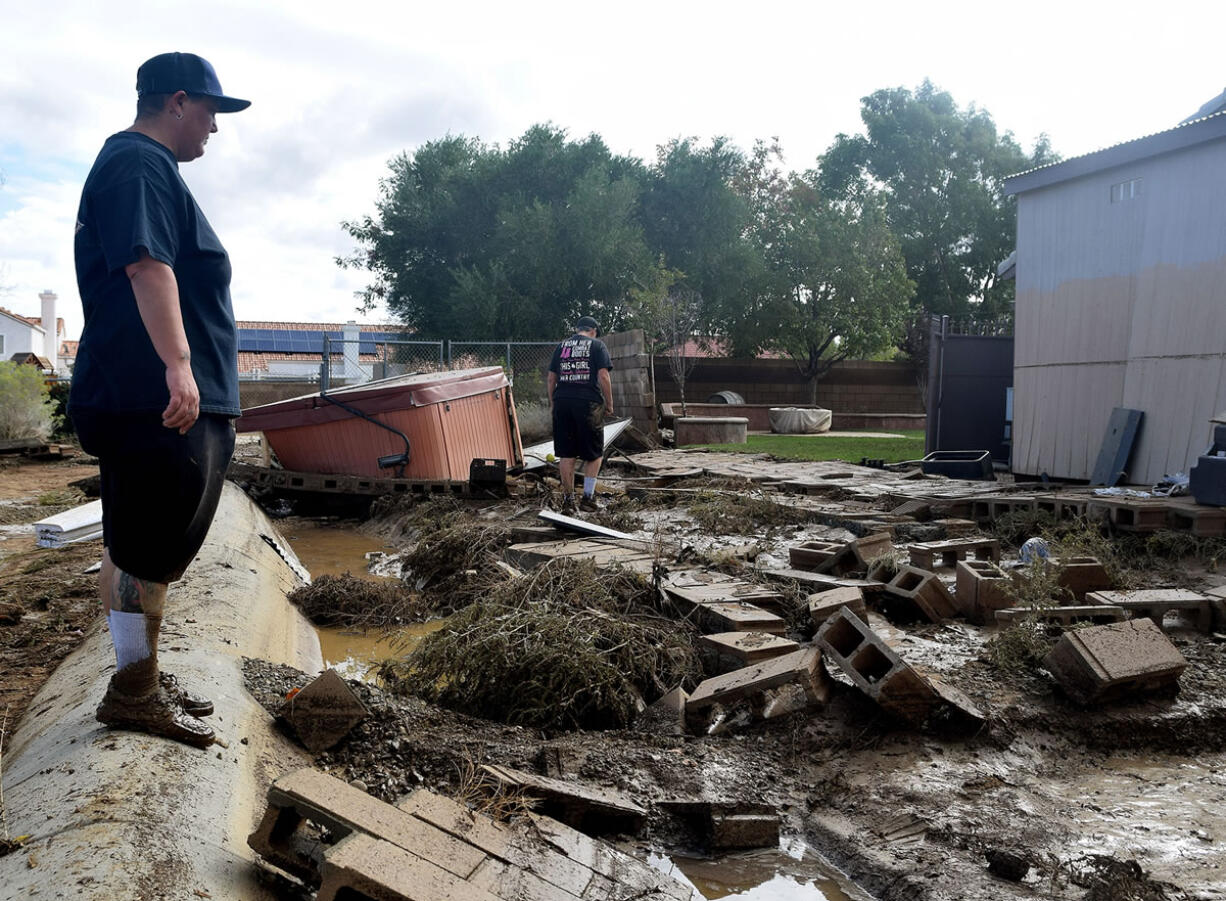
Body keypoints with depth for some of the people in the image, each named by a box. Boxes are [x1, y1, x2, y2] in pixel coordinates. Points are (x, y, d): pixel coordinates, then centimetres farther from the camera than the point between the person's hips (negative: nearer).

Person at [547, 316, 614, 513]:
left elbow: (551, 378, 15)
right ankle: (588, 497, 5)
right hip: (589, 403, -4)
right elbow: (603, 376, -5)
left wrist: (552, 403, 22)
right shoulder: (597, 345, 4)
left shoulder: (561, 346, 16)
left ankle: (568, 498, 12)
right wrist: (609, 404, 2)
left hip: (562, 402, 4)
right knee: (594, 453, 8)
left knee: (566, 454, 8)